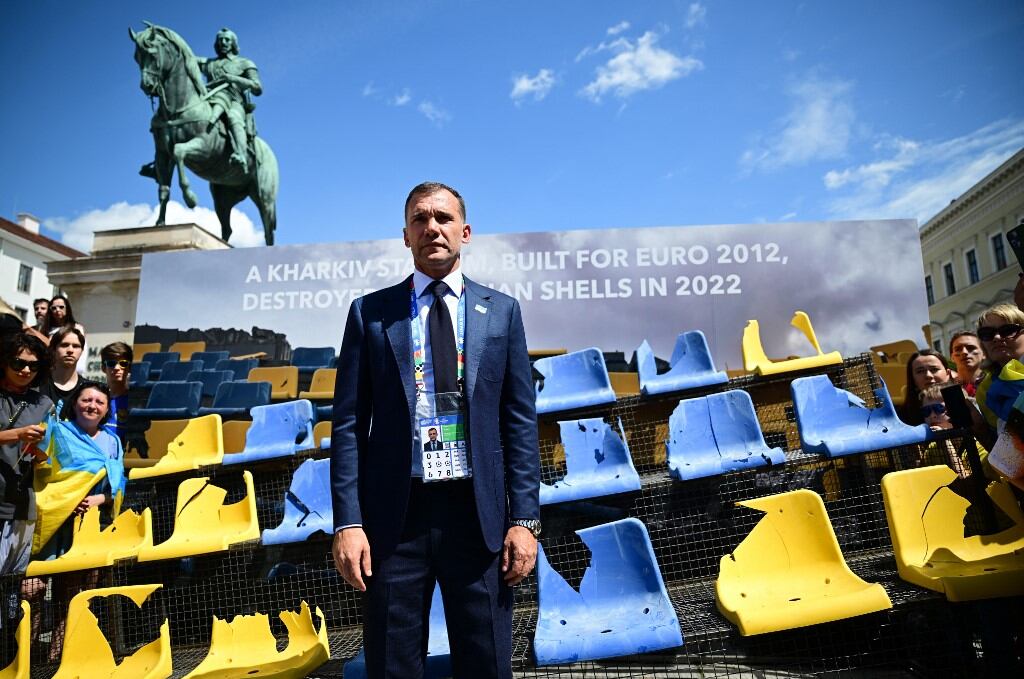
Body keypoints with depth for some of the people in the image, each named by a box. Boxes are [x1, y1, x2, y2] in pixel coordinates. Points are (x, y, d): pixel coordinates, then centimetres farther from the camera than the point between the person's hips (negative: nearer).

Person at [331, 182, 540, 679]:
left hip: (479, 513, 1)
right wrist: (347, 523, -5)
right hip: (394, 515, 0)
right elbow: (349, 424, 2)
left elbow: (520, 421, 4)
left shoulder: (502, 311, 7)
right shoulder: (370, 313, 5)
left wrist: (525, 518, -1)